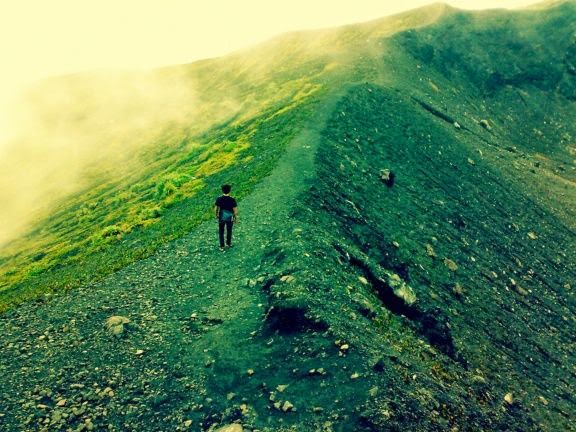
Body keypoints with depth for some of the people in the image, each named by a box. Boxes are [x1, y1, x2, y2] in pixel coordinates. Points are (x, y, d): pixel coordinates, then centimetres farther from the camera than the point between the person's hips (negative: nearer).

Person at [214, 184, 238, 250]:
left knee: (221, 232, 16)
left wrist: (216, 215, 11)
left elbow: (215, 209, -8)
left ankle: (222, 246, 23)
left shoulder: (219, 199, -18)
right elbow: (235, 211, -16)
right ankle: (228, 243, 40)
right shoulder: (232, 200, -22)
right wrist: (236, 218, 0)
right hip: (229, 218, 0)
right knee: (229, 231, 22)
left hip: (221, 218, 0)